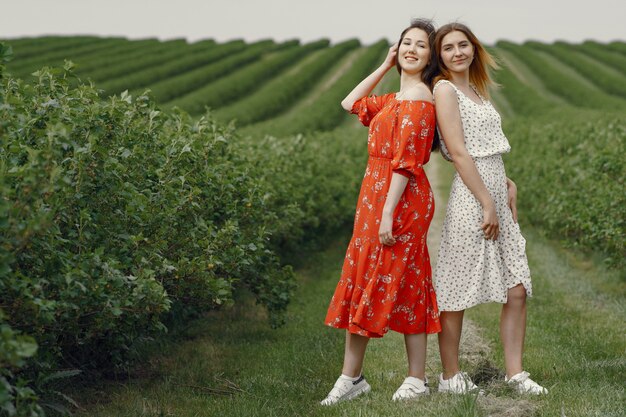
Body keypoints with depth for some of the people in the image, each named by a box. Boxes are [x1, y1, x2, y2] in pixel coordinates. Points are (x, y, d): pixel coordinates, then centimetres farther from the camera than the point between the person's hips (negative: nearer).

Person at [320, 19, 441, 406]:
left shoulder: (418, 98, -13)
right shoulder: (394, 99, 15)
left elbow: (406, 161, -19)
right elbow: (351, 104, 29)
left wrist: (388, 214, -22)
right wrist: (385, 66, 20)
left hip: (400, 200, -10)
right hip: (375, 198, 10)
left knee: (401, 284, -3)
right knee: (361, 282, 10)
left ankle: (417, 380, 7)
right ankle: (351, 376, 16)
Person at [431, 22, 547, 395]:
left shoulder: (476, 91, 18)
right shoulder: (445, 89, -6)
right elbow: (459, 152, -13)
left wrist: (509, 183, 8)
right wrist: (488, 204, -16)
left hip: (498, 196, 8)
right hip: (472, 197, -8)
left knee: (517, 289, 5)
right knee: (456, 293, 0)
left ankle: (515, 373, 11)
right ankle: (451, 376, 9)